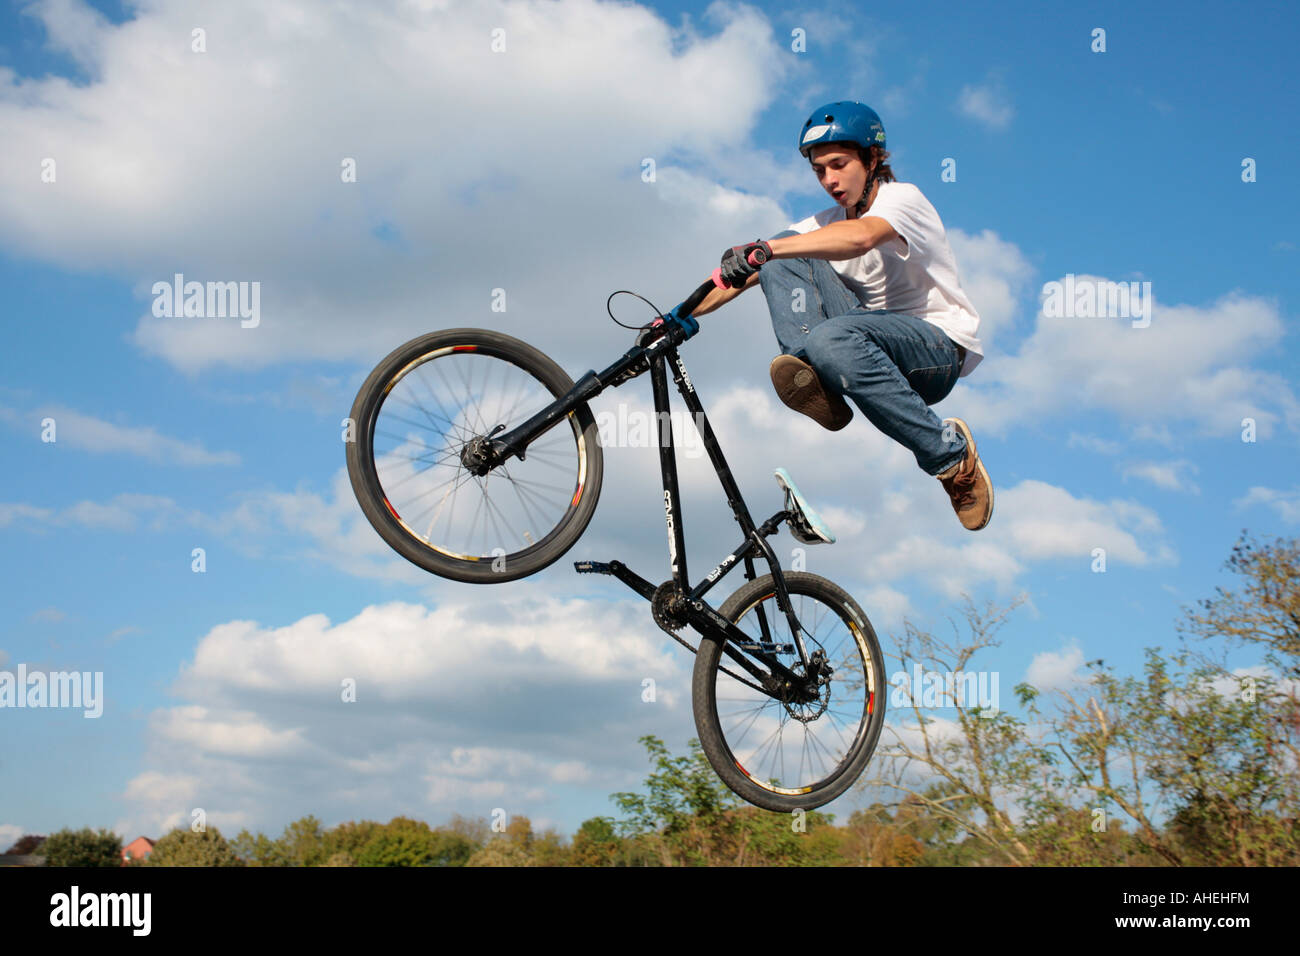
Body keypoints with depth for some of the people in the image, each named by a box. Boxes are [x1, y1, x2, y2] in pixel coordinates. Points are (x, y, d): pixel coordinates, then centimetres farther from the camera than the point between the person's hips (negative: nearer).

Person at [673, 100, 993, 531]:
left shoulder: (903, 198, -10)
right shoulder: (824, 224, 10)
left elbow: (860, 237, -36)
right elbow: (742, 272, 2)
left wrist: (764, 249, -47)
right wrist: (680, 315, -12)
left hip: (941, 348, -6)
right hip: (875, 336, 6)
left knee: (830, 340, -38)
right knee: (784, 260, -10)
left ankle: (949, 451, -22)